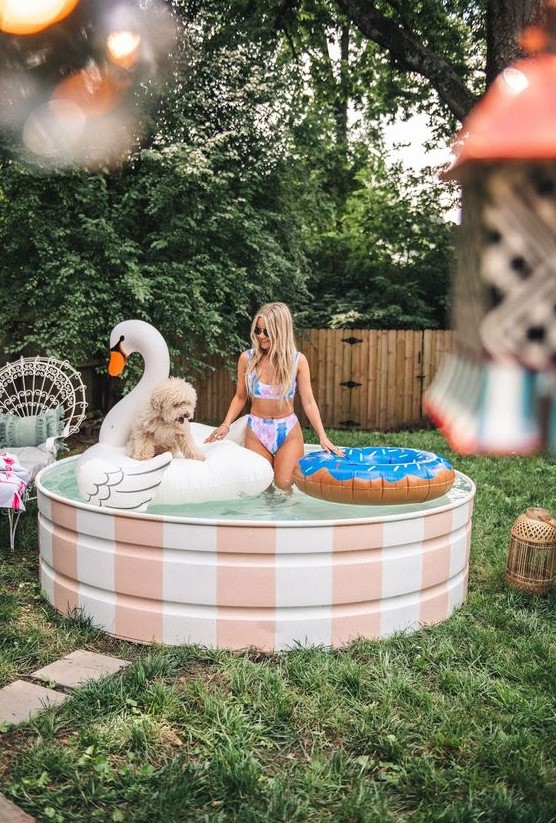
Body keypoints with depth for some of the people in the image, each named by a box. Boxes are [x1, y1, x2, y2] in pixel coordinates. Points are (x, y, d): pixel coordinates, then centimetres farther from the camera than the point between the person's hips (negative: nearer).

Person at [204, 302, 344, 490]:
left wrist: (322, 437, -15)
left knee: (285, 485, -10)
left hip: (288, 432, -1)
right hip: (256, 432, 1)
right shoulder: (247, 358, -6)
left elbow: (308, 402, -7)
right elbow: (240, 397, 5)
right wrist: (226, 424, -9)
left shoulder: (297, 360, -8)